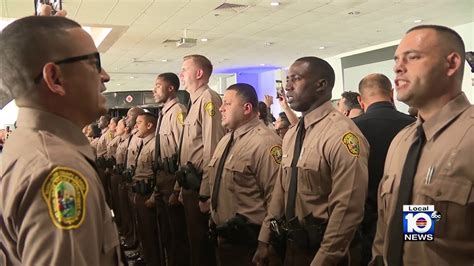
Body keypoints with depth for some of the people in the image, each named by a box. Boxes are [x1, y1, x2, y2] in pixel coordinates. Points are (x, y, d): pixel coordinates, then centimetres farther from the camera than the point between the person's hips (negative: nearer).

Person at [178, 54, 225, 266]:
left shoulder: (208, 99, -15)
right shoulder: (195, 101, 15)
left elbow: (212, 150, -22)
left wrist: (205, 193, -22)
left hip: (200, 186, -9)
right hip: (190, 185, 9)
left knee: (202, 245, 3)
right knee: (195, 241, 20)